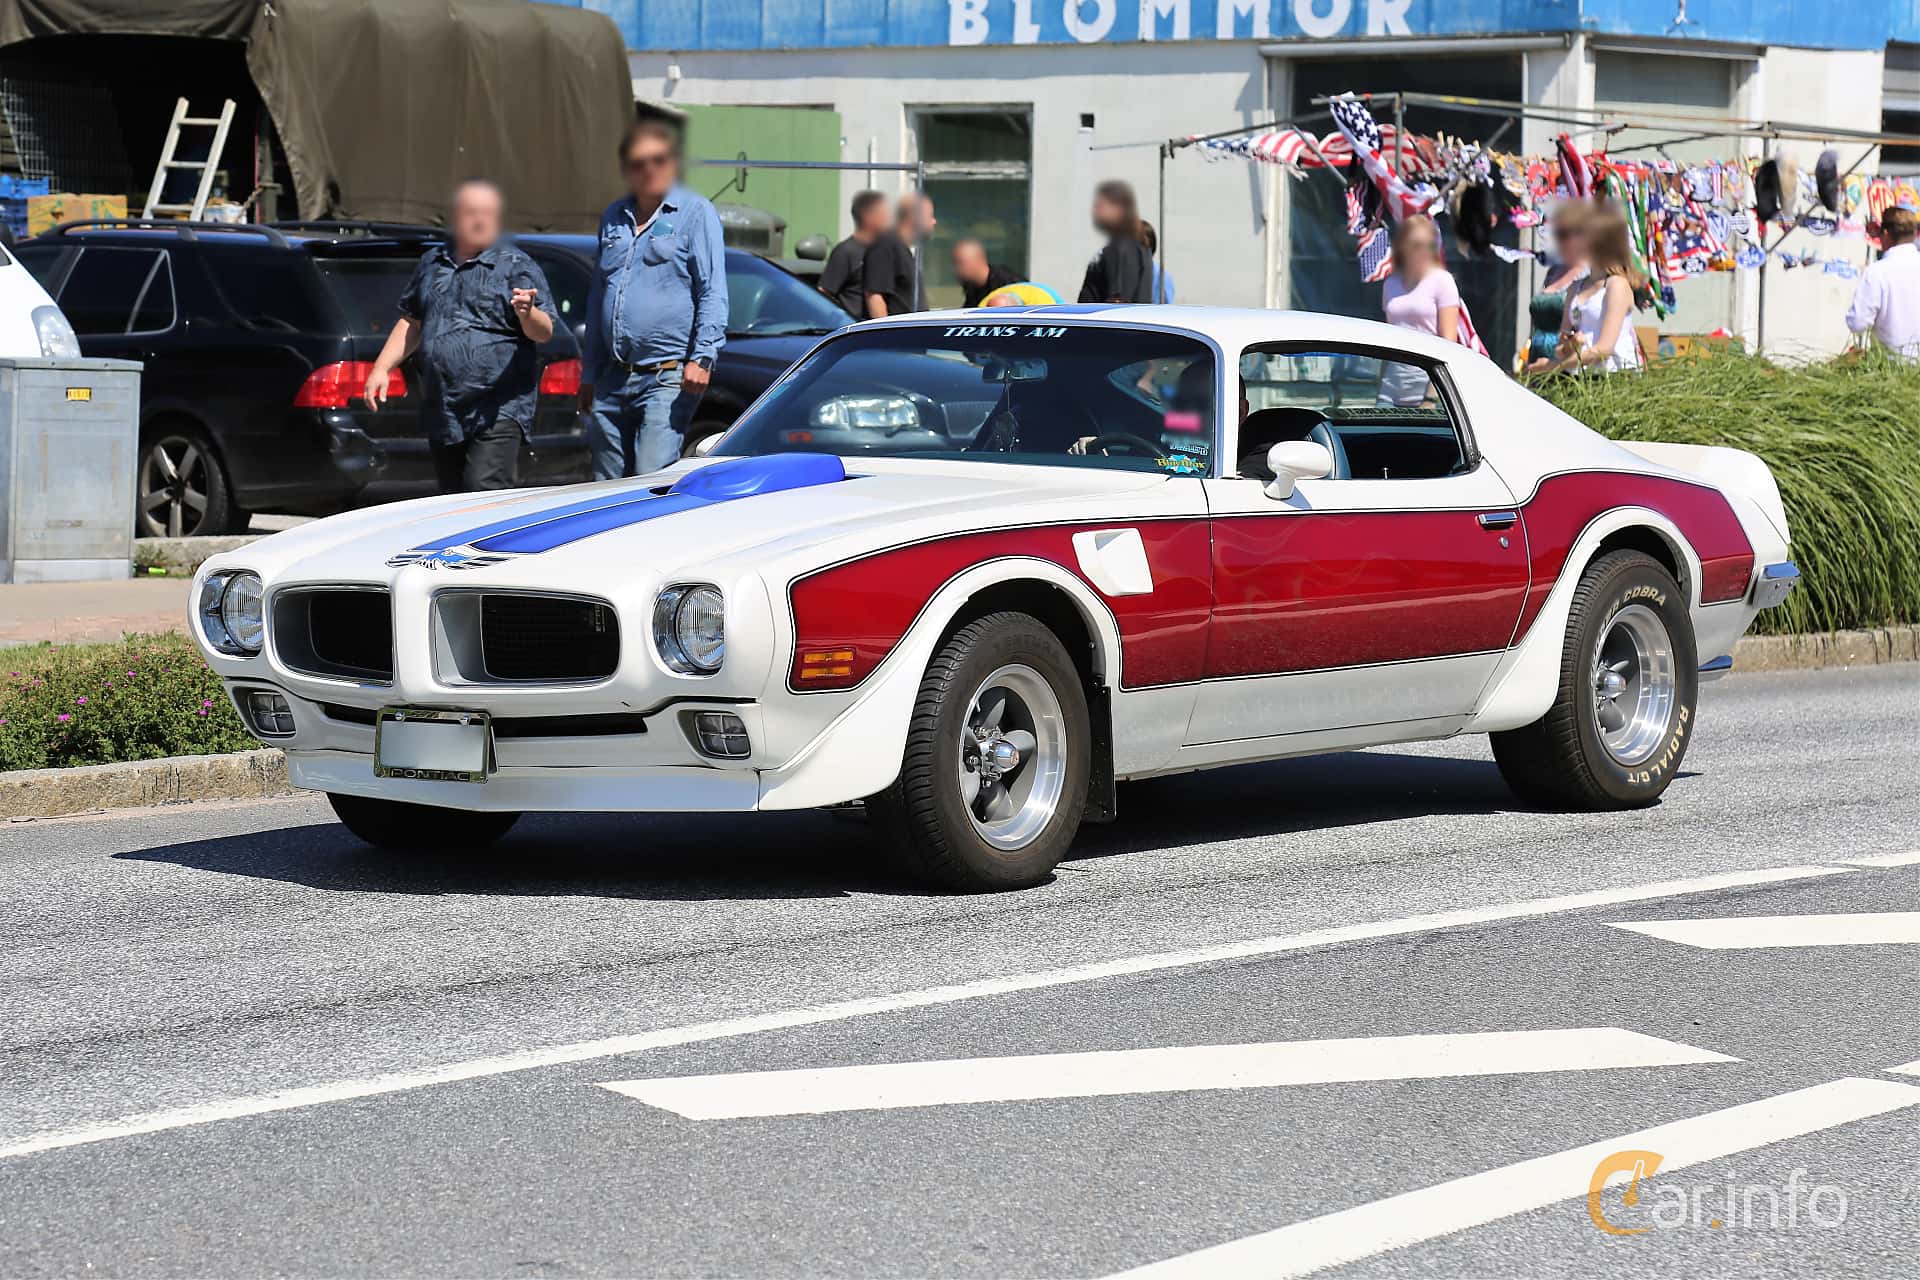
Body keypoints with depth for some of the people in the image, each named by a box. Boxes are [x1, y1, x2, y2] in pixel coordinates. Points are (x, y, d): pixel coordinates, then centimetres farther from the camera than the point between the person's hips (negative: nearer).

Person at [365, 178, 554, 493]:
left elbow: (544, 333, -7)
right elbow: (411, 323, 26)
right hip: (442, 411, 6)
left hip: (499, 410, -6)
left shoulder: (516, 266, 0)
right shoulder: (432, 264, 17)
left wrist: (527, 314, -29)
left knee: (484, 492, -20)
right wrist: (381, 368, 17)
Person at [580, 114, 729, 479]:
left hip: (669, 377, -7)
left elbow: (713, 293, -6)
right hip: (614, 379, 7)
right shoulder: (613, 217, 18)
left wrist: (702, 357, -17)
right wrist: (590, 372, 23)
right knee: (607, 486, 7)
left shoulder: (696, 213, 0)